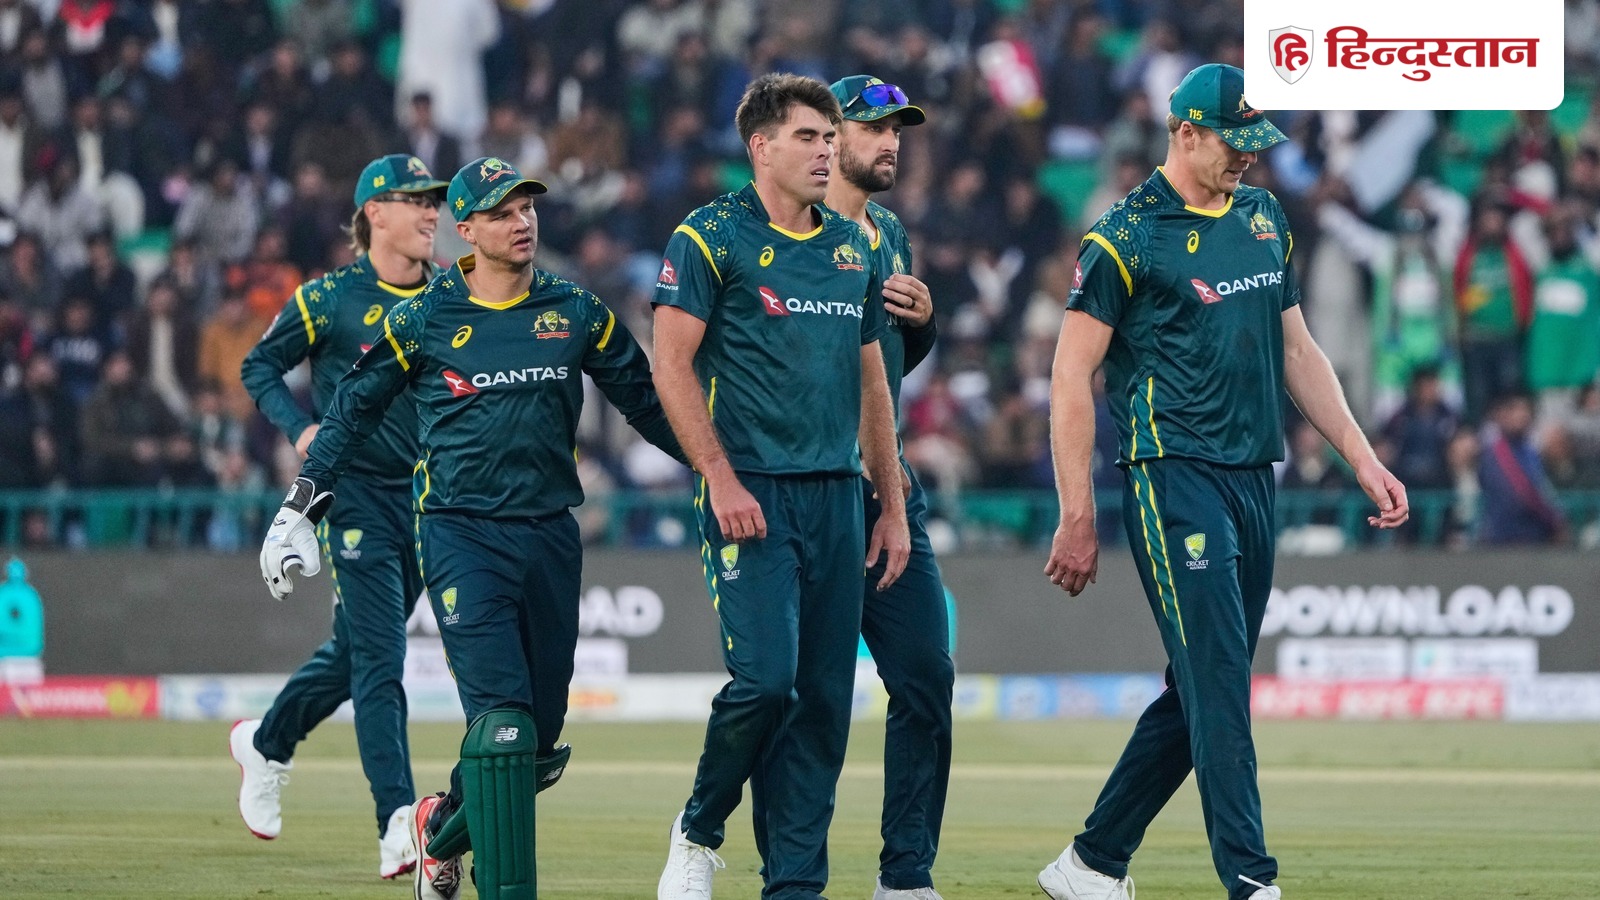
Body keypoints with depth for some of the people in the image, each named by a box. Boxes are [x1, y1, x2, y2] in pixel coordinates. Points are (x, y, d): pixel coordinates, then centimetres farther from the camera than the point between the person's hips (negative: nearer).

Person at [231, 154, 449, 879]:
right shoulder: (331, 299, -6)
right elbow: (259, 366, 4)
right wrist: (299, 428, -12)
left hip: (426, 495, 5)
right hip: (356, 493, -5)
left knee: (357, 651, 16)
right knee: (379, 658, -13)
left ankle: (267, 744, 41)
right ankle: (398, 826, -19)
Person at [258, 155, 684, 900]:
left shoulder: (577, 314, 8)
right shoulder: (423, 321, 0)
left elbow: (647, 403, 18)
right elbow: (353, 409, 9)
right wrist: (300, 508, 6)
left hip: (551, 535, 4)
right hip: (460, 533, -4)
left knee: (541, 737, 7)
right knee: (502, 720, -18)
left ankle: (444, 827, 35)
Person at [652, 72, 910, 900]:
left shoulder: (854, 248, 15)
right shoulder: (712, 237, -4)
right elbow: (672, 365, -8)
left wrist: (893, 506, 16)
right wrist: (721, 479, -15)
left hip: (835, 493, 6)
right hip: (751, 492, -6)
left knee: (825, 696, 2)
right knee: (766, 676, -17)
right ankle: (699, 831, 7)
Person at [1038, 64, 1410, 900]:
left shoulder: (1263, 218, 15)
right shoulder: (1127, 236, -7)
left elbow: (1296, 350, 22)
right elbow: (1071, 377, -8)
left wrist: (1362, 458, 13)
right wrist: (1077, 519, -12)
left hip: (1252, 482, 7)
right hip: (1175, 480, -7)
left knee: (1203, 692, 9)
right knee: (1218, 684, -15)